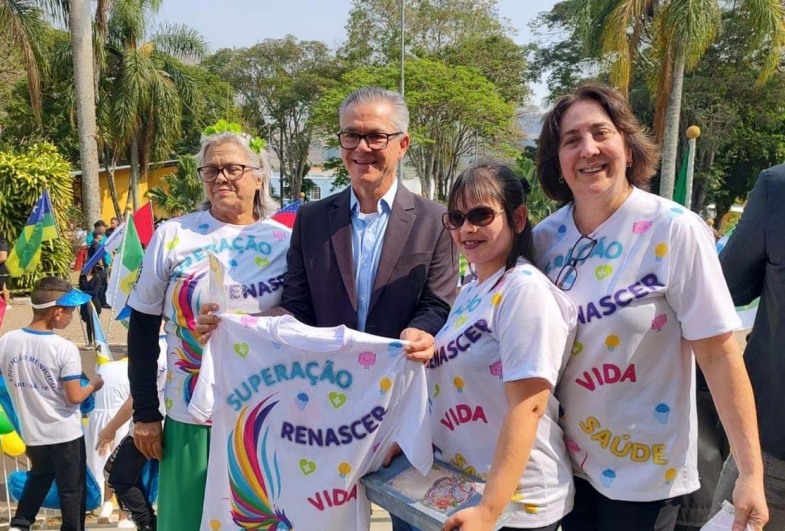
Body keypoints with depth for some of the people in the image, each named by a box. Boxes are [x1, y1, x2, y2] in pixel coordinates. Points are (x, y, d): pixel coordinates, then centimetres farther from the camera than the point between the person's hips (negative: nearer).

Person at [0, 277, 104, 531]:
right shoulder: (65, 348, -21)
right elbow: (74, 397, -19)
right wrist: (93, 385, -2)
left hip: (31, 431, 5)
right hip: (65, 433, -5)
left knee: (39, 476, 30)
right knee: (72, 488, 11)